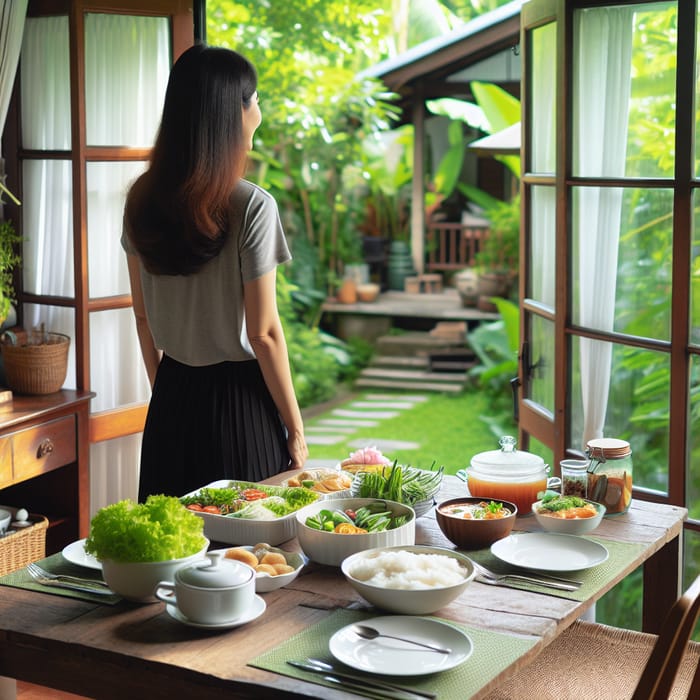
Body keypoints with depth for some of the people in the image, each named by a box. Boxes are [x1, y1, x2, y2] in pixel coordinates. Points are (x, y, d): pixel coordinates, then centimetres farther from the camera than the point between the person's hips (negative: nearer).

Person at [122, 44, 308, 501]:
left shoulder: (143, 200, 1)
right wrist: (296, 429, -5)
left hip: (172, 399, 6)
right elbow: (263, 333, -14)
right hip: (238, 398, -6)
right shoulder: (252, 207, -17)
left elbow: (142, 315, 9)